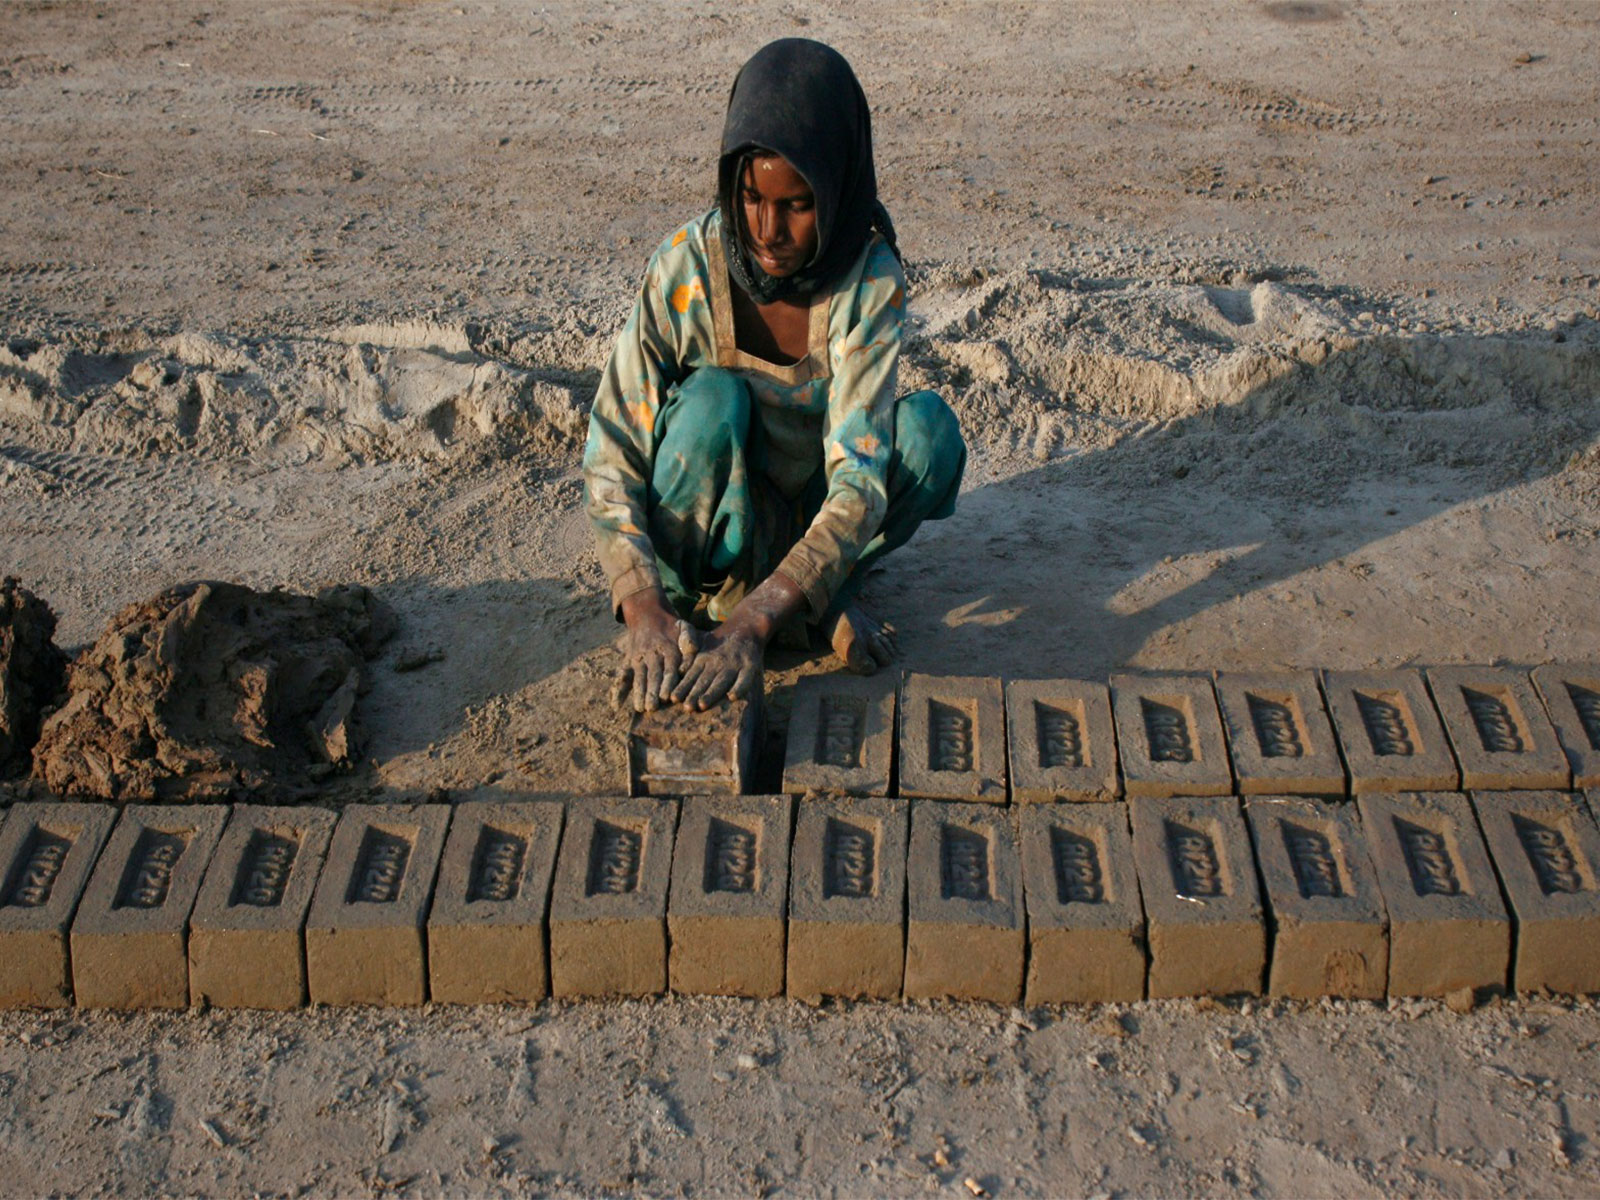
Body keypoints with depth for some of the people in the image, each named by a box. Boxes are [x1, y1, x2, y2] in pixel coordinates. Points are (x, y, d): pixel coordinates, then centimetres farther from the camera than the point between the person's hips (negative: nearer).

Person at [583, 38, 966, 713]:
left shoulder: (870, 279, -22)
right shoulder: (688, 267, -22)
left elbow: (860, 476, -31)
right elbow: (611, 456, -23)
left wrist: (754, 623, -44)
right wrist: (644, 610, -39)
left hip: (815, 516, 1)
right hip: (714, 520, -1)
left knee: (928, 428, -27)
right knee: (714, 398, -32)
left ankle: (828, 593, -6)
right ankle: (683, 598, -13)